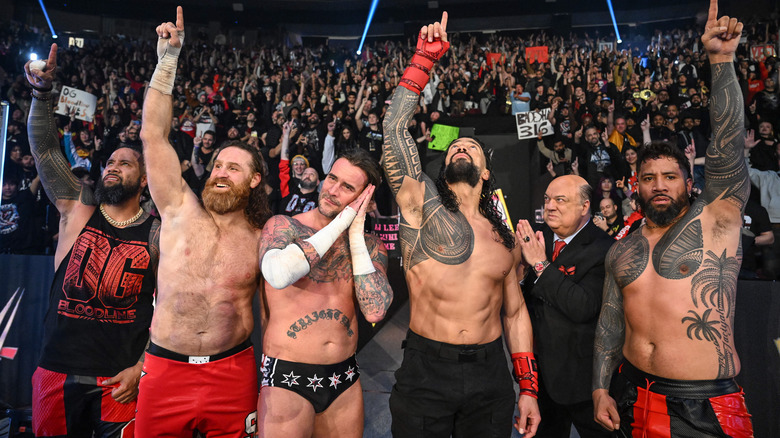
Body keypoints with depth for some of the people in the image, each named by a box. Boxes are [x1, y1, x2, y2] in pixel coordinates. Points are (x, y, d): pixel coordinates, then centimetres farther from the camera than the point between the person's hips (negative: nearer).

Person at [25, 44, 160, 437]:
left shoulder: (157, 235, -4)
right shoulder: (78, 209, 4)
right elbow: (44, 148, -3)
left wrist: (141, 368, -9)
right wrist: (42, 92, -15)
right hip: (57, 371, 3)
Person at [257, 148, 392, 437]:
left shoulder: (370, 246, 1)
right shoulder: (282, 226, -6)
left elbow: (374, 312, -13)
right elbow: (279, 276, -28)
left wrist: (356, 236, -12)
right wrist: (341, 222, -20)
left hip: (345, 381, 3)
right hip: (286, 380, -3)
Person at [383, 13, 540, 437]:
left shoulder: (504, 237, 7)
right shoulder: (422, 204, -3)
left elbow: (515, 312, 11)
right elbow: (394, 127, -13)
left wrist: (528, 388, 9)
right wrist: (424, 57, -11)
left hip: (490, 373, 3)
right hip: (426, 370, -3)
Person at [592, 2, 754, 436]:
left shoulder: (714, 221, -3)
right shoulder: (621, 251, 7)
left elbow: (728, 144, -15)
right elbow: (610, 324, 8)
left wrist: (721, 60, -17)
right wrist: (601, 390, 3)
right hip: (632, 394, 4)